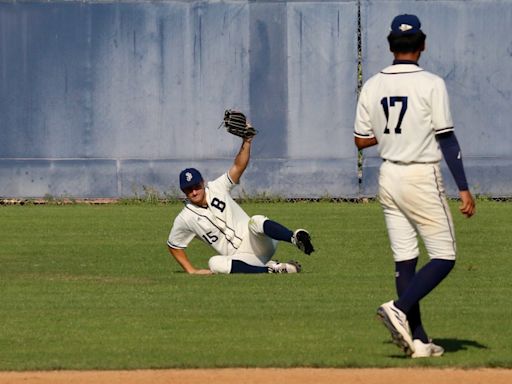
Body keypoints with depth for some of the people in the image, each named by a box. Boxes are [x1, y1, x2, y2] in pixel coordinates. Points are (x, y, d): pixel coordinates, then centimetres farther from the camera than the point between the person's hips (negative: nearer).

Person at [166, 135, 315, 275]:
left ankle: (296, 238, -56)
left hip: (255, 243, -1)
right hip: (238, 259, 1)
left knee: (256, 221, -32)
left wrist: (246, 142, -18)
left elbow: (239, 166, -3)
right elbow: (174, 246, 14)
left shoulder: (217, 188, 5)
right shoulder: (184, 219, 3)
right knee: (214, 263, -33)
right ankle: (272, 270, -33)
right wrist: (192, 272, 7)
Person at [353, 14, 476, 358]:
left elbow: (361, 140, 8)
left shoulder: (372, 86, 3)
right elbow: (447, 139, -12)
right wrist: (464, 188, -9)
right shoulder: (431, 84, -11)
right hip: (422, 178, -6)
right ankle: (400, 309, -18)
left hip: (389, 176, 6)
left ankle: (418, 340, 7)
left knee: (405, 260, 8)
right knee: (443, 258, 2)